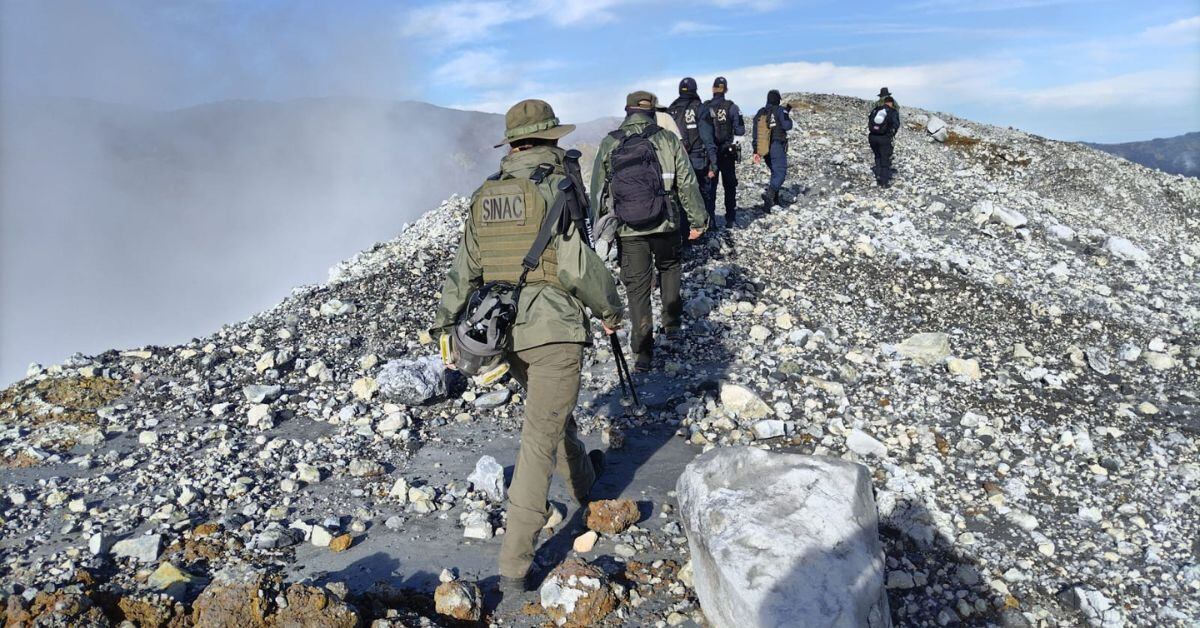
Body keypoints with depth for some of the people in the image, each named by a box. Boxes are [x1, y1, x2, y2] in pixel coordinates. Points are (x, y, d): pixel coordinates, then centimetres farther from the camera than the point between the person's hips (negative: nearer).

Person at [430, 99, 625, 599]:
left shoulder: (485, 196, 7)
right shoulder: (556, 187, -11)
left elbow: (463, 272, 9)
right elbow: (577, 265, -16)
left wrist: (445, 330, 16)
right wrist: (611, 309, 0)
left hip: (506, 331, 7)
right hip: (555, 331, -7)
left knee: (552, 410, 29)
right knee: (539, 441, -3)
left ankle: (581, 479, 54)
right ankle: (514, 567, -1)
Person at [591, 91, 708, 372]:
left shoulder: (608, 145, 0)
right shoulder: (669, 141, -2)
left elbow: (598, 192, 4)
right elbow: (687, 184, -2)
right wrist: (698, 219, 8)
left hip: (627, 230, 0)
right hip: (666, 225, 0)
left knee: (637, 288, 6)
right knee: (669, 267, 29)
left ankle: (643, 353, 6)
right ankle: (672, 320, 35)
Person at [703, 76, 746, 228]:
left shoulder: (704, 107, -3)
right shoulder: (732, 107, -7)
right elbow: (740, 131, -6)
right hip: (727, 152, -1)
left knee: (709, 186, 9)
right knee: (730, 185, 11)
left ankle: (709, 219, 6)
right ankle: (731, 219, 11)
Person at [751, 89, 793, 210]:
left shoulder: (760, 113, 9)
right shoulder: (780, 110, -9)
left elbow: (755, 134, 7)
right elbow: (787, 126, -11)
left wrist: (756, 151, 9)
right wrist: (787, 113, 5)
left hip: (764, 149, 7)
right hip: (777, 148, -6)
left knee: (775, 172, 20)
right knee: (780, 173, -8)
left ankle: (774, 200, 19)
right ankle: (769, 194, -32)